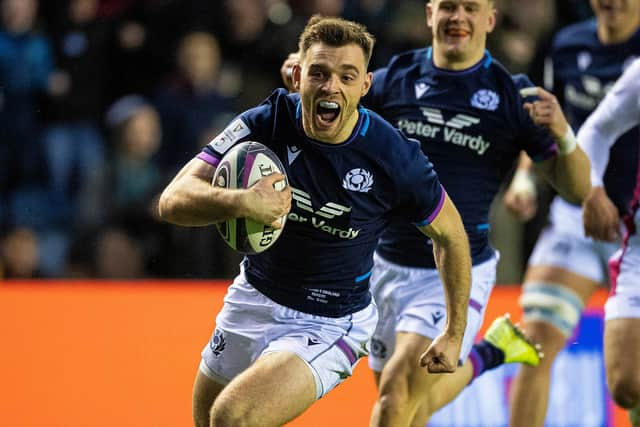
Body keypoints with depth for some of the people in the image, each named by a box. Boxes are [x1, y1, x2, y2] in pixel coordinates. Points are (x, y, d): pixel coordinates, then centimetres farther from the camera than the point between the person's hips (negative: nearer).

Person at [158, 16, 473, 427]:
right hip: (253, 300, 4)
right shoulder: (264, 124, -17)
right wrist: (240, 201, -43)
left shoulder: (395, 158, -20)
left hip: (329, 325, -4)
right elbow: (173, 201, -23)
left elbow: (451, 233, -2)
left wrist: (454, 333, 0)